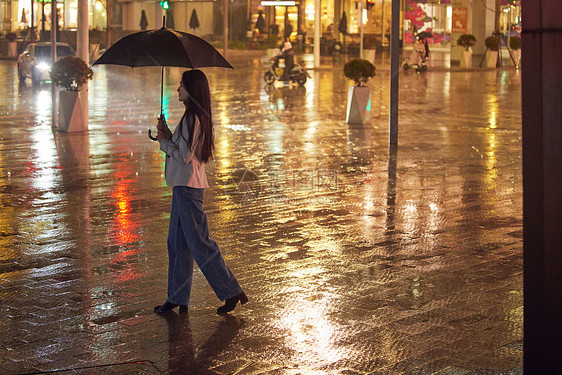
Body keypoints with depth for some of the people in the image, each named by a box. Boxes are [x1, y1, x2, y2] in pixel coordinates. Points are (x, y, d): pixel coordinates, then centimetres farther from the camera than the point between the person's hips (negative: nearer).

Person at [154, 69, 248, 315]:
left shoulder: (192, 119, -18)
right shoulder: (197, 117, 13)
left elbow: (184, 156, -20)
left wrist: (164, 142, -6)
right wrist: (167, 136, 6)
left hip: (188, 187, -10)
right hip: (184, 185, 10)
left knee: (199, 243, -4)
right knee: (177, 243, 13)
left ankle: (231, 292, 3)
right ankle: (177, 298, 19)